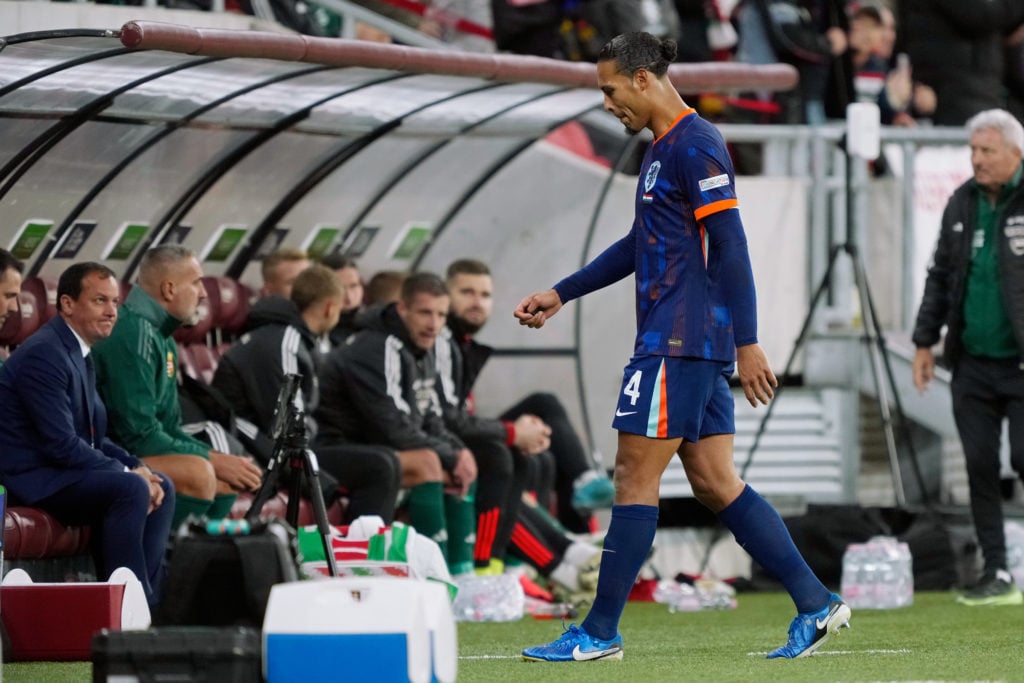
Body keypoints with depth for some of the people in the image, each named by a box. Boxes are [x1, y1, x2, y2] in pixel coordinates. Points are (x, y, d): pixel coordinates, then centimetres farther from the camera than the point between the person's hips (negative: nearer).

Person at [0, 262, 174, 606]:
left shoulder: (79, 353, 14)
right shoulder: (44, 354, -18)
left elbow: (94, 436, 16)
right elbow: (61, 444, -23)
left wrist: (135, 465, -2)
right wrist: (128, 472, -17)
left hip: (59, 469, 10)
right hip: (30, 477, -10)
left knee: (162, 487, 3)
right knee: (130, 489, -26)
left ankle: (146, 600, -2)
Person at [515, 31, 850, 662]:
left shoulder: (695, 145, -12)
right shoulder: (664, 150, 19)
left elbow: (730, 246, -17)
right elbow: (641, 245, 30)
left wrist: (747, 343, -21)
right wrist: (561, 294, 31)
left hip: (677, 344, -10)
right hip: (697, 347, 10)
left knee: (635, 477, -5)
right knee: (715, 483, 7)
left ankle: (600, 633, -1)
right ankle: (816, 604, 6)